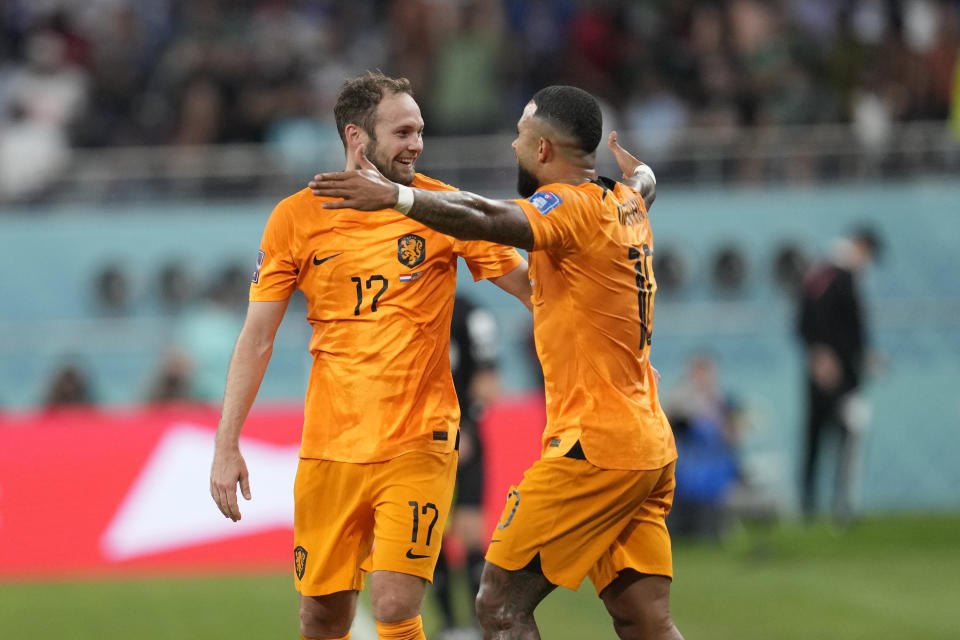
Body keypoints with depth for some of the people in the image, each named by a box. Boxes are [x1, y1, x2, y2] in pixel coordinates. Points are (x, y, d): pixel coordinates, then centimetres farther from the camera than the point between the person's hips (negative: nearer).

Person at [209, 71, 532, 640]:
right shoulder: (297, 218, 1)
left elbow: (536, 288, 2)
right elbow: (258, 338, 4)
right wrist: (227, 445, 0)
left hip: (417, 444, -2)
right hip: (330, 449, 2)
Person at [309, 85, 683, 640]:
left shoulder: (573, 205, -12)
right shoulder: (627, 205, 14)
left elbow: (489, 223, -32)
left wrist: (395, 196, -42)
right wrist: (639, 173, 64)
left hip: (595, 446, -9)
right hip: (650, 446, 9)